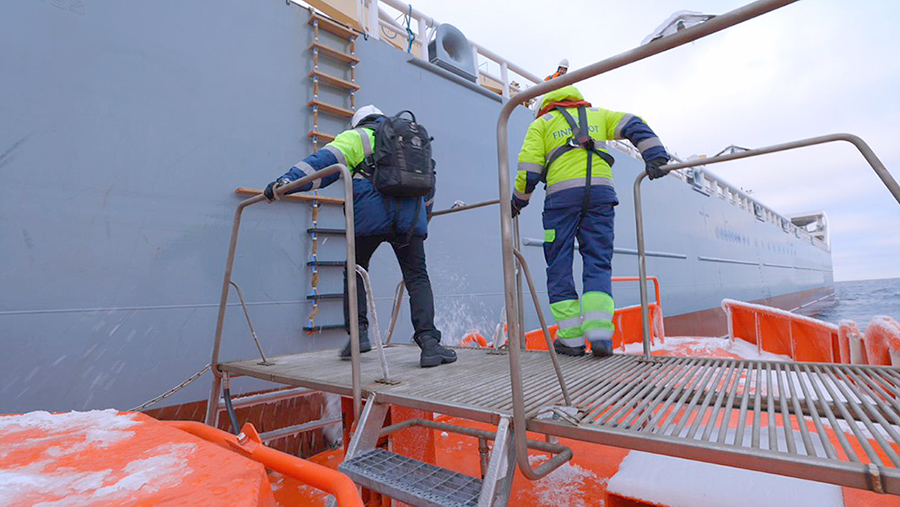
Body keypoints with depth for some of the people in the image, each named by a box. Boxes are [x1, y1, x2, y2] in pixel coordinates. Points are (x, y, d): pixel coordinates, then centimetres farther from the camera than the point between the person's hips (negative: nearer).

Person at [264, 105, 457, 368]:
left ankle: (359, 332, 10)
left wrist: (288, 180, -7)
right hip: (411, 217, 4)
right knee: (418, 278, 6)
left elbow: (327, 159, 0)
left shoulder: (359, 136, 17)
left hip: (371, 215, -3)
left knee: (356, 270, 15)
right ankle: (428, 341, -4)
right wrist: (423, 216, 49)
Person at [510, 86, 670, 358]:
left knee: (560, 265, 3)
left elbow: (529, 168, 7)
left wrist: (518, 200, 18)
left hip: (562, 192, -2)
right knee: (598, 263, 4)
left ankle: (571, 337, 2)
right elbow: (634, 126, 14)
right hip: (601, 190, 3)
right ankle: (599, 333, -9)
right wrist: (656, 157, 5)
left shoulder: (541, 123, 19)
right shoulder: (597, 114, 28)